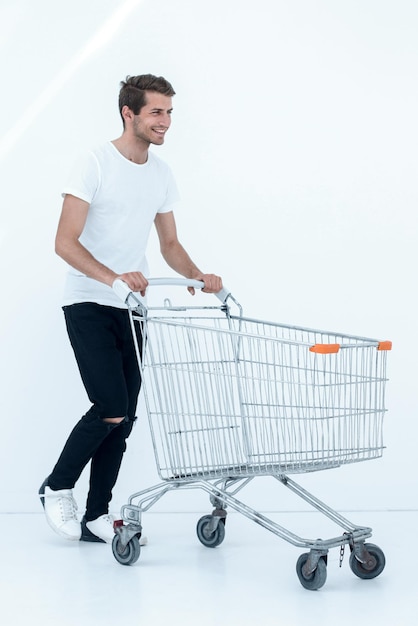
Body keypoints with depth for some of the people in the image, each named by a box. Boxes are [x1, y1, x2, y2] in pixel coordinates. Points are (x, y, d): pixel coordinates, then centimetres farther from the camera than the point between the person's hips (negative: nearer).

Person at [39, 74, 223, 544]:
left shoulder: (162, 174, 11)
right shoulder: (95, 166, -11)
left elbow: (169, 244, 18)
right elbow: (65, 243, -17)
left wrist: (198, 277, -2)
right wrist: (113, 278, -31)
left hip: (131, 310, 7)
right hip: (89, 306, -7)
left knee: (122, 419, 6)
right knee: (111, 407, -16)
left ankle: (96, 518, 15)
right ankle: (57, 488, 6)